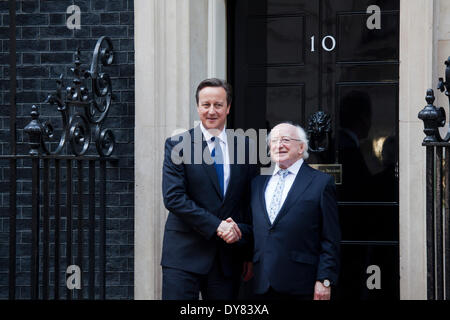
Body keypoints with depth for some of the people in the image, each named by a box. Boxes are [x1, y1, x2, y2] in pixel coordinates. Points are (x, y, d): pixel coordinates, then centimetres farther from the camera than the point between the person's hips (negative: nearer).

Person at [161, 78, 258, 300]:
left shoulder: (245, 146, 10)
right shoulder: (177, 145, 0)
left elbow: (252, 199, 13)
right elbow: (173, 197, -9)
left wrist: (241, 231, -6)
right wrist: (216, 226, -15)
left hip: (228, 257, 3)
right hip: (184, 255, -3)